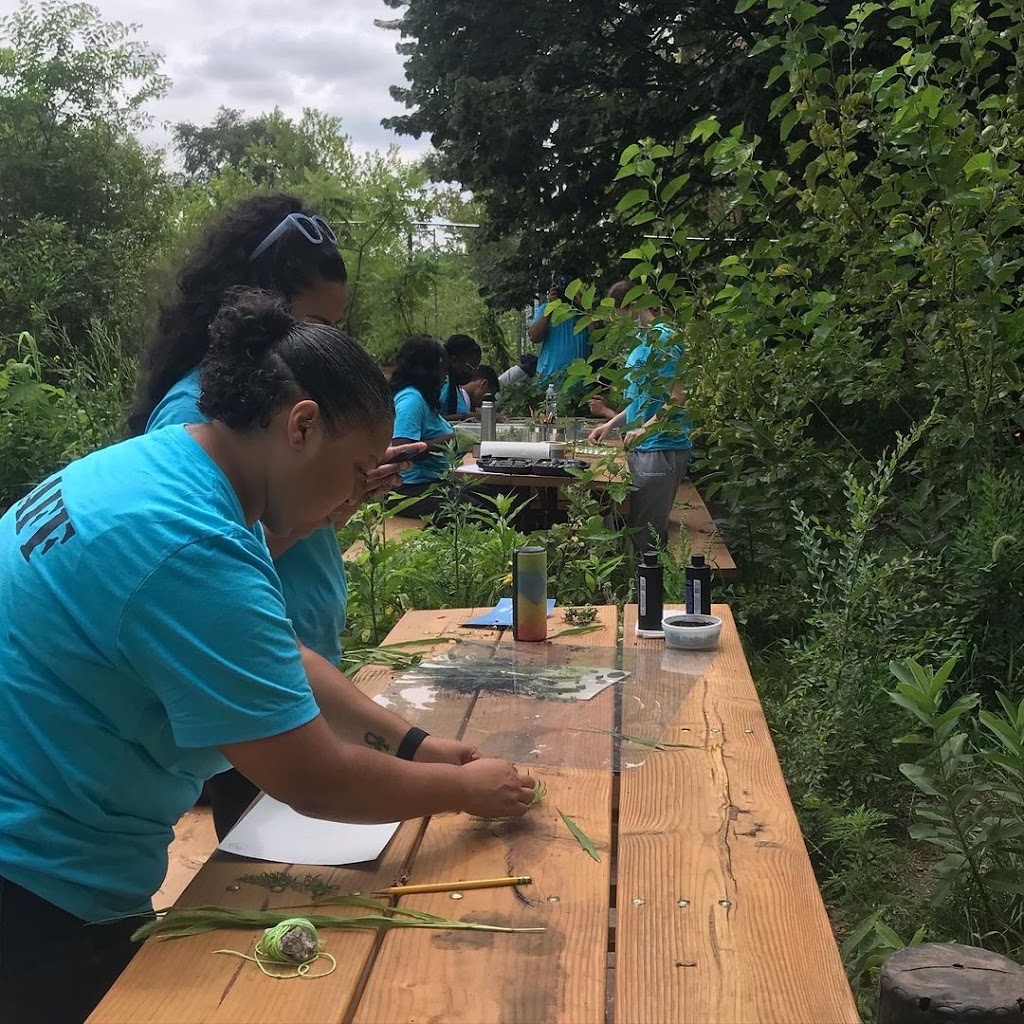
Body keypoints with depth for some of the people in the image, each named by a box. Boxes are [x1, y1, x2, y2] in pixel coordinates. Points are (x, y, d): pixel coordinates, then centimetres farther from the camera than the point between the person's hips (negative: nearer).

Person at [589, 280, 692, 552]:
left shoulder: (663, 340, -13)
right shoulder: (642, 342, 18)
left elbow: (677, 397, -19)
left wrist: (644, 429, -21)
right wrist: (611, 424, 19)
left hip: (661, 449, -10)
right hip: (642, 449, 10)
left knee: (648, 536, -7)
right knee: (635, 529, 12)